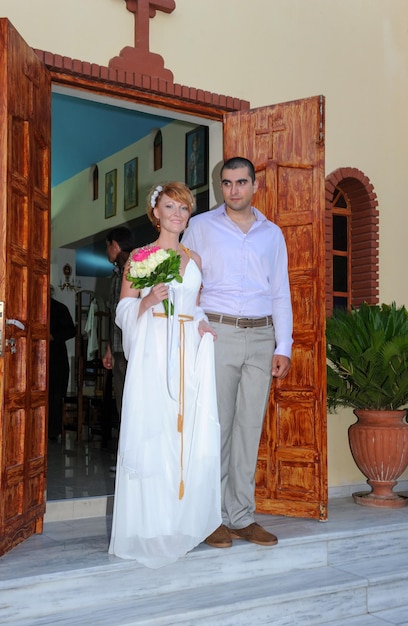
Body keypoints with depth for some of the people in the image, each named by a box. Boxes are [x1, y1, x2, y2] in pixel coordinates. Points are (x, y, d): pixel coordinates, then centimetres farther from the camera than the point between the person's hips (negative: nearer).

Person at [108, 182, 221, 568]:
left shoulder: (194, 259, 17)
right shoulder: (140, 256, 4)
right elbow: (124, 308, 2)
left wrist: (203, 323, 2)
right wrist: (148, 300, -16)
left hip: (189, 353, 4)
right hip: (153, 352, -4)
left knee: (190, 433, 2)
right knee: (151, 432, -6)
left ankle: (184, 519, 14)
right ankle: (150, 526, 5)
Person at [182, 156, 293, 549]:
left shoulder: (272, 234, 14)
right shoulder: (201, 227, 6)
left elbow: (280, 294, 13)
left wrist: (283, 347, 6)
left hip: (261, 337, 3)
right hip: (218, 334, -3)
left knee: (250, 427, 5)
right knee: (216, 425, -3)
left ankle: (241, 515, 13)